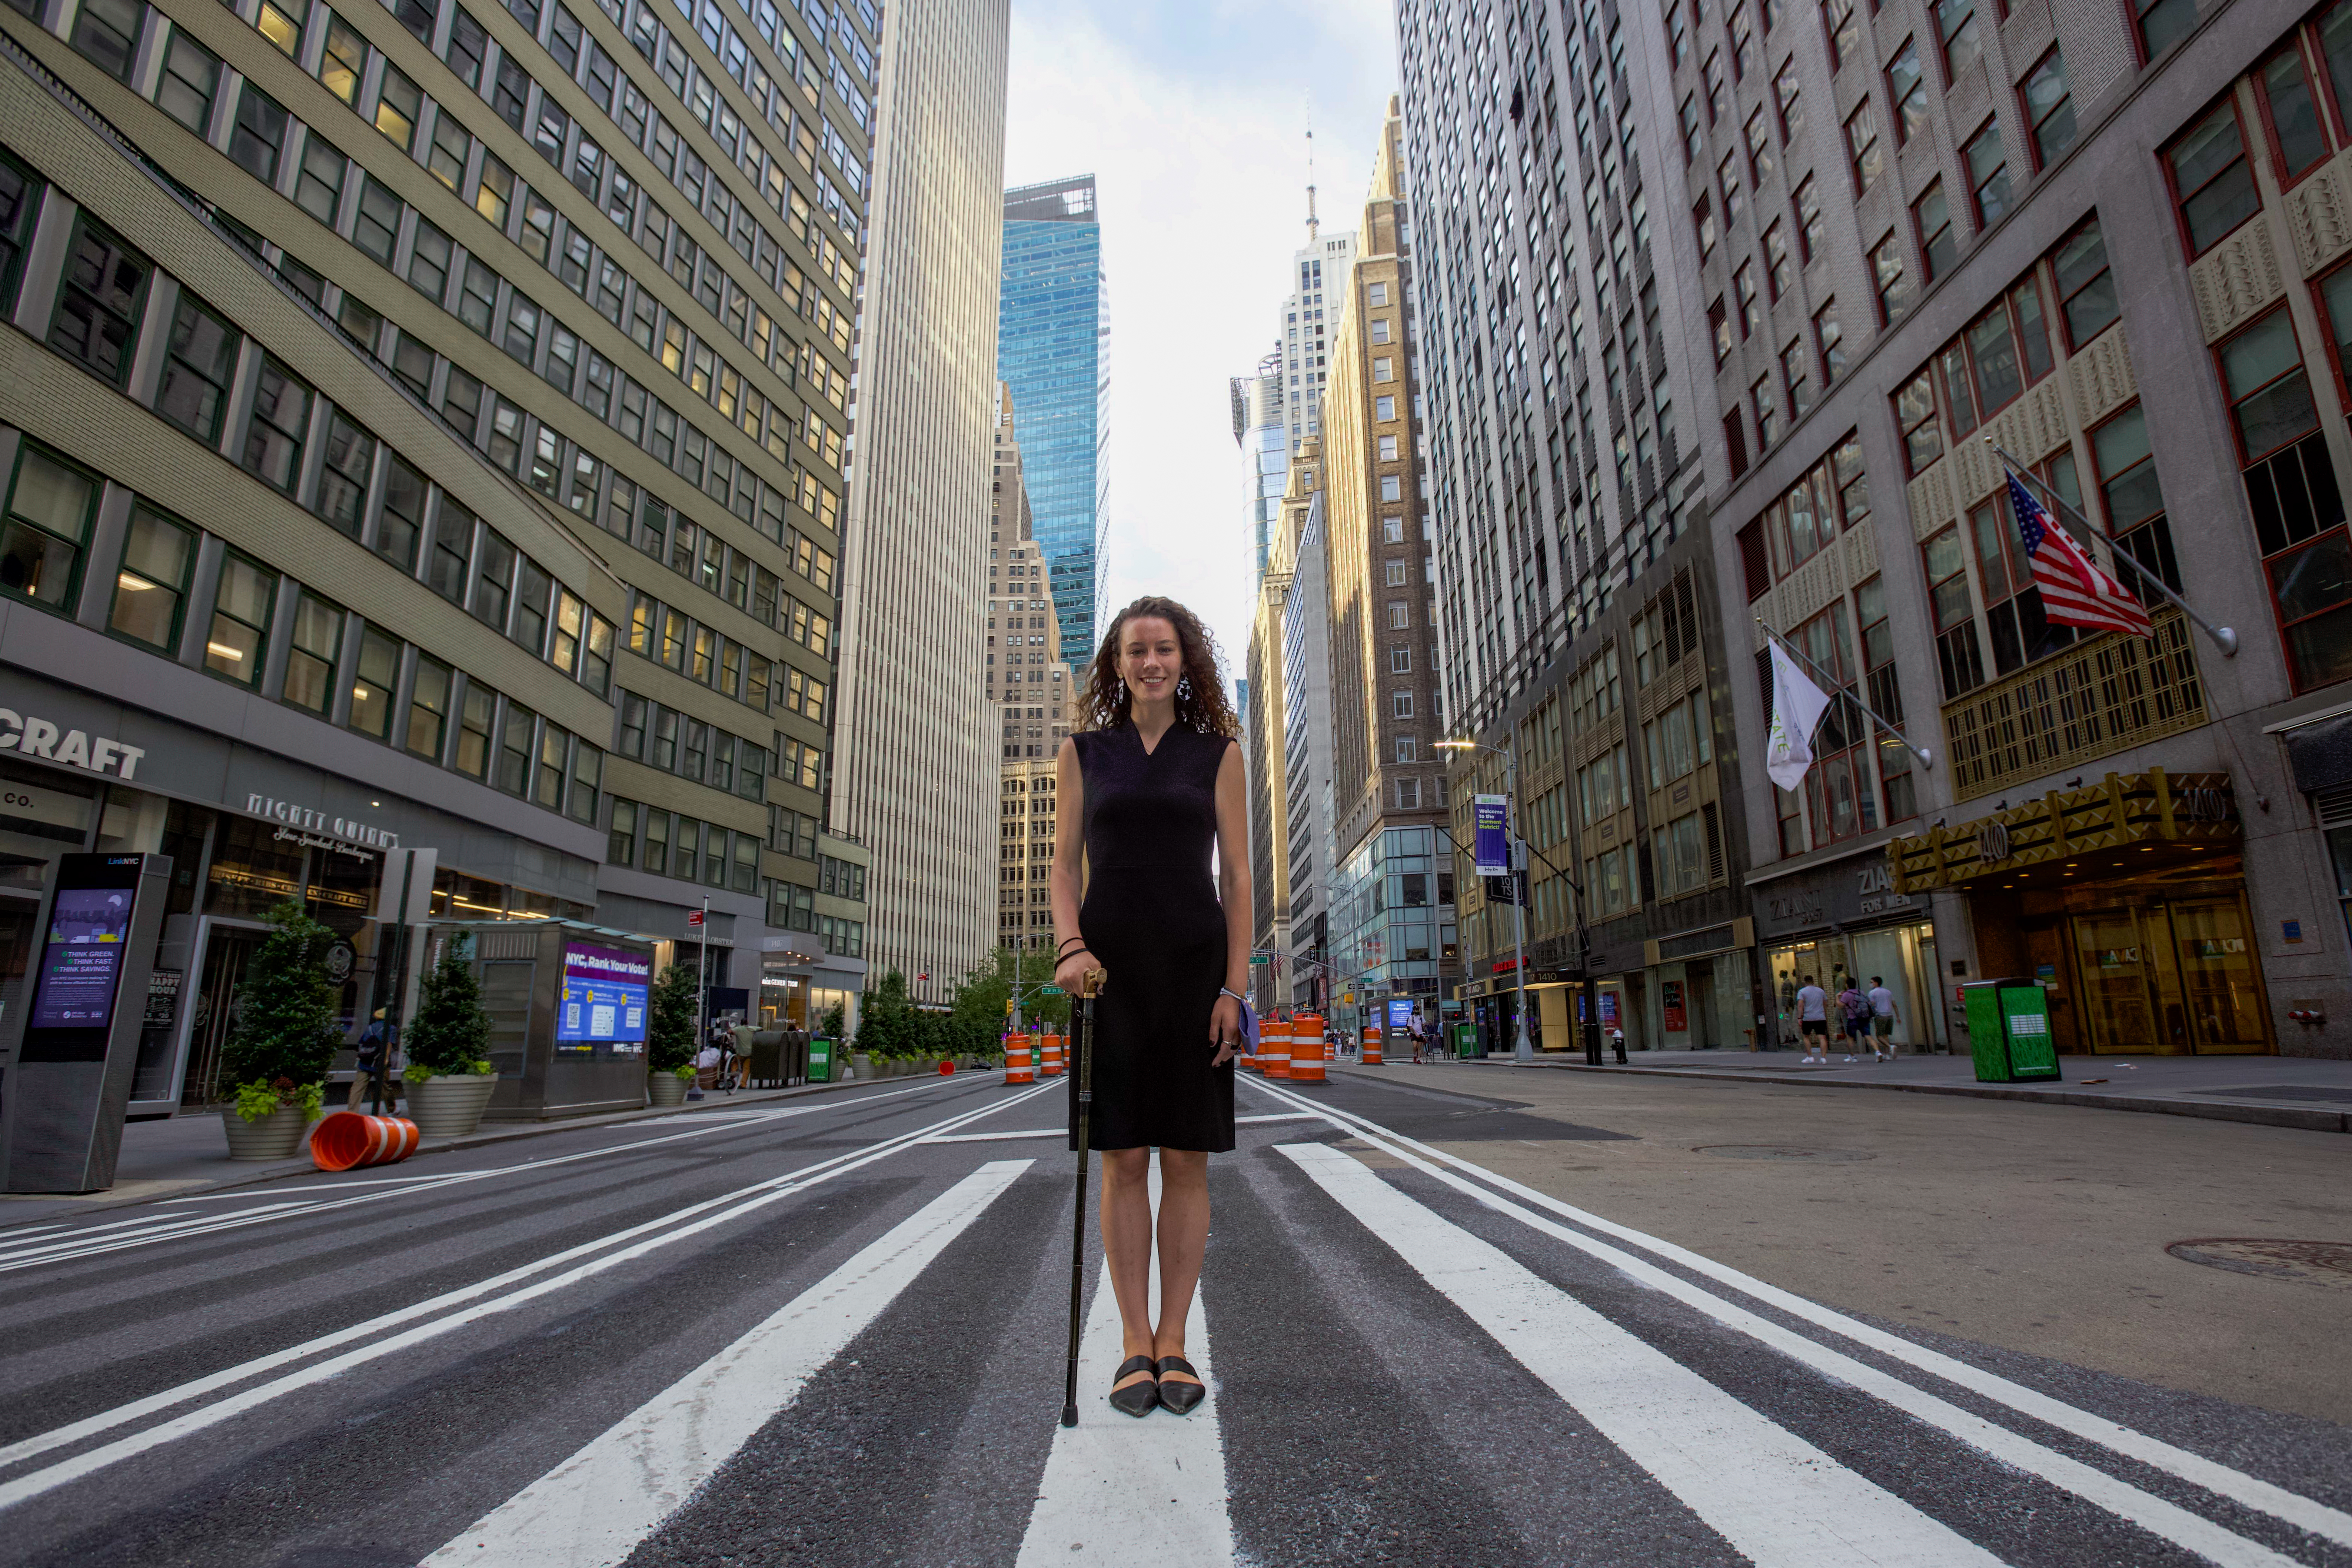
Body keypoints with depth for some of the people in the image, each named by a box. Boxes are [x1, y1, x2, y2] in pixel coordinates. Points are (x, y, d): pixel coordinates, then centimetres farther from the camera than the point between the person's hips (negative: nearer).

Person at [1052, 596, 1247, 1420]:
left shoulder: (1218, 754, 7)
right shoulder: (1084, 752, 10)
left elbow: (1237, 875, 4)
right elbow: (1065, 864, 8)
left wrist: (1234, 986, -4)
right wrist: (1070, 945, -10)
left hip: (1195, 966, 0)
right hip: (1109, 967, 1)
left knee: (1186, 1159, 4)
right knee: (1123, 1159, 3)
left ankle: (1174, 1342, 17)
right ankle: (1135, 1344, 15)